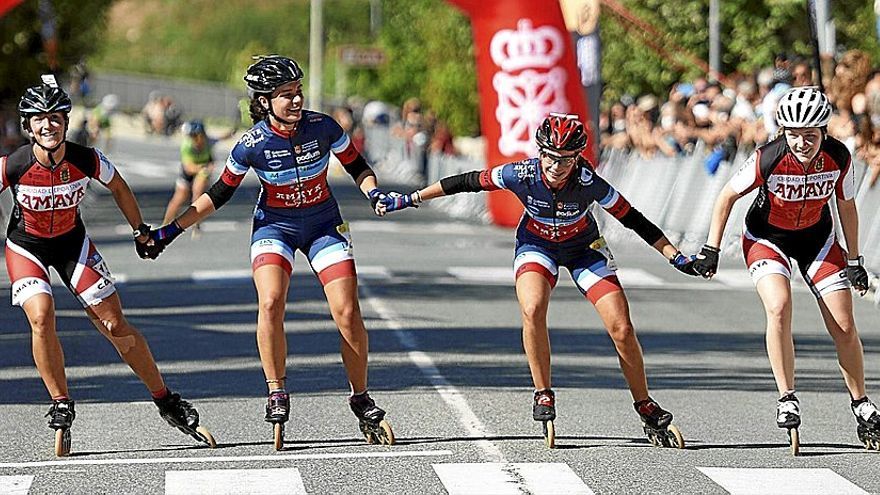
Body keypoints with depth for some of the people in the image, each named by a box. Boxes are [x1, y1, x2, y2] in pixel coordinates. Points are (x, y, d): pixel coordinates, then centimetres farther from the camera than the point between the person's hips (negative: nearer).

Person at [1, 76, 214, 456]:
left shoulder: (86, 160, -21)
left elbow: (119, 189, 0)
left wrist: (140, 232, 12)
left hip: (73, 243, 1)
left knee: (116, 325, -3)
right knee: (41, 317, -25)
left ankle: (167, 404, 9)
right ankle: (61, 408, -9)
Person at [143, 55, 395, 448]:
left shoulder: (322, 127, -15)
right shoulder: (253, 143, -17)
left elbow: (357, 167, 1)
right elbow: (219, 194, -4)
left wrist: (374, 194, -20)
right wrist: (170, 231, -7)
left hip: (323, 224, 1)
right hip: (274, 226, -1)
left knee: (348, 314, -10)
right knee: (270, 303, -26)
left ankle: (362, 402, 8)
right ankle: (277, 395, -11)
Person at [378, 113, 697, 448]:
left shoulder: (589, 183, -30)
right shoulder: (521, 174, -29)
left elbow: (633, 219, -19)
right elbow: (466, 182, -17)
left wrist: (676, 257, -19)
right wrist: (409, 200, -12)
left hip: (583, 248, 0)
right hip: (537, 244, 0)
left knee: (622, 329, -11)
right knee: (533, 309, -31)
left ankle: (646, 407, 8)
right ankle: (543, 394, -15)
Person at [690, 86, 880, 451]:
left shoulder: (839, 158, -22)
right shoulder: (768, 159, -30)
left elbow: (846, 206, -3)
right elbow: (728, 196, -14)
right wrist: (710, 249, -12)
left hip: (817, 238, 3)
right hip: (767, 238, -2)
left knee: (844, 326, -2)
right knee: (779, 307, -28)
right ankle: (787, 400, -18)